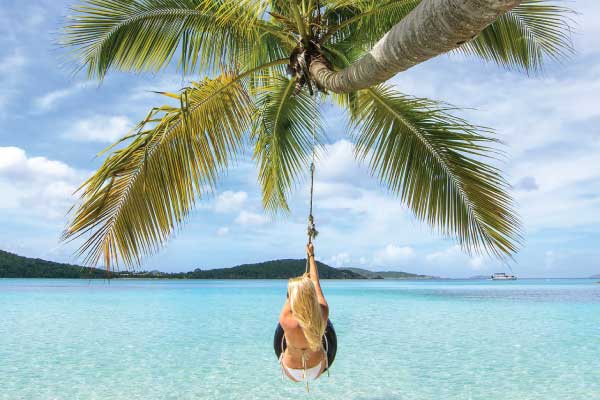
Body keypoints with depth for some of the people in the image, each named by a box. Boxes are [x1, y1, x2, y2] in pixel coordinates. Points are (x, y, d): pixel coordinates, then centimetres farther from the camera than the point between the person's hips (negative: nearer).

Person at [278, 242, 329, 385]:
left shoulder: (287, 322, -38)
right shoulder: (323, 313, -29)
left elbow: (289, 300, -15)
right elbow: (316, 283, -12)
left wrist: (303, 279, 1)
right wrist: (311, 256, 2)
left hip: (293, 374, -1)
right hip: (318, 369, 2)